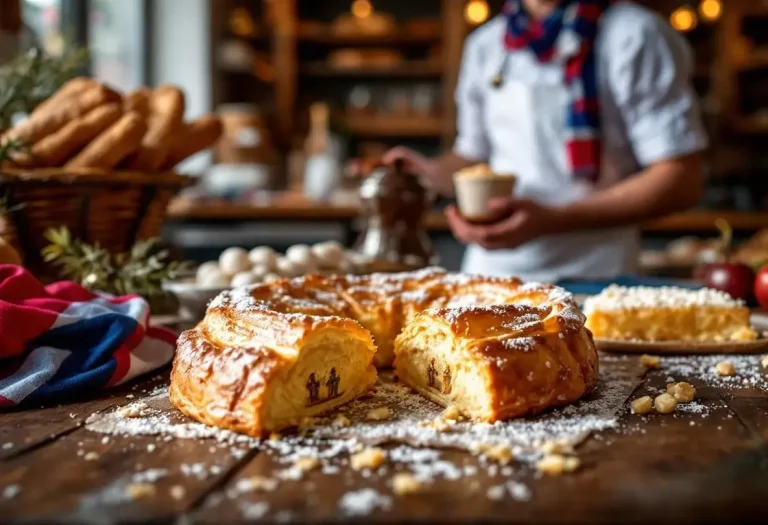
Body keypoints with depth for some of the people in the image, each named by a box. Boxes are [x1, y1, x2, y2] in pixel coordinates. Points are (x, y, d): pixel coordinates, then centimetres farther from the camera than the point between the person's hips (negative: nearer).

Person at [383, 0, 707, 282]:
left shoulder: (635, 36, -7)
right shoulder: (484, 44, 10)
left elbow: (680, 181, -11)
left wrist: (552, 219, -20)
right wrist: (431, 172, -4)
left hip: (589, 280, -4)